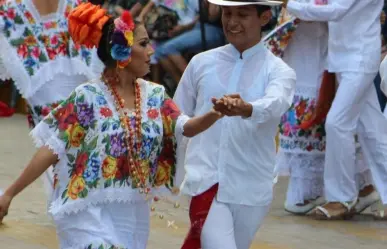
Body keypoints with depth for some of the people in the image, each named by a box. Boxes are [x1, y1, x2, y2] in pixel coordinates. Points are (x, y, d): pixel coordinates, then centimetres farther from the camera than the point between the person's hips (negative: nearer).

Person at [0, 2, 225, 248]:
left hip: (134, 216, 6)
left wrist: (213, 115, -29)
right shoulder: (88, 97, -11)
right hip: (91, 215, -5)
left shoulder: (155, 95, 5)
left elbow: (186, 127, -7)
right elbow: (51, 150, -11)